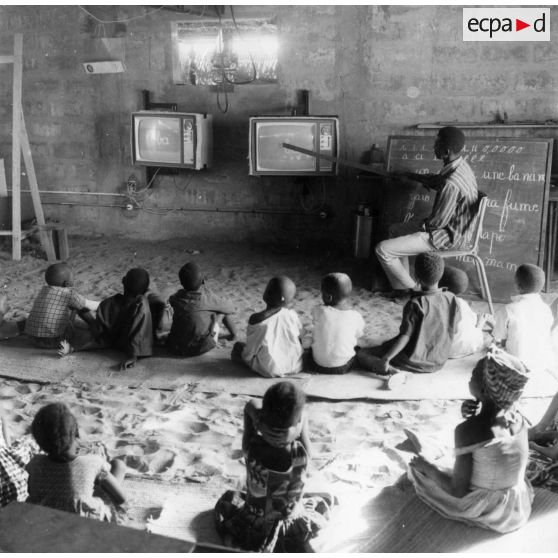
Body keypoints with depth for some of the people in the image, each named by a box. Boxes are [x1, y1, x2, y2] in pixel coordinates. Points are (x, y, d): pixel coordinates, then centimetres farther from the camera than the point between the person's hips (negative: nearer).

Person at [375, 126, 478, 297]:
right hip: (452, 225, 10)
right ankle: (404, 283, 29)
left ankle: (410, 289, 11)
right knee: (395, 230, 25)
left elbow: (439, 222, -26)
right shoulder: (459, 163, -3)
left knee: (382, 249, -10)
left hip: (446, 236, -10)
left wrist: (422, 224, -6)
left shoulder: (451, 185, -34)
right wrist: (410, 175, 25)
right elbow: (437, 180, 20)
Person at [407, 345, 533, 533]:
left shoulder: (468, 430, -29)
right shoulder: (518, 419, -11)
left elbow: (458, 491, -21)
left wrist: (428, 468, -8)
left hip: (485, 510, -6)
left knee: (417, 467, 8)